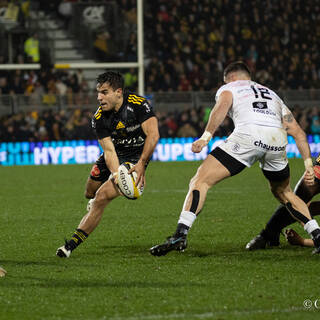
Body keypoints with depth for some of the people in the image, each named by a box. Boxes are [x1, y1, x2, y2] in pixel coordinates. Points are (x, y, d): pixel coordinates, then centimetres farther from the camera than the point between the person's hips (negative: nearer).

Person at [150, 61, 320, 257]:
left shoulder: (229, 88, 26)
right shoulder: (272, 95, 39)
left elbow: (222, 106, 0)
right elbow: (298, 132, 30)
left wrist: (206, 137, -10)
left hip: (248, 134, -5)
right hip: (278, 139, 5)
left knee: (200, 182, -1)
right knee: (284, 193, 30)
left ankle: (180, 234, -17)